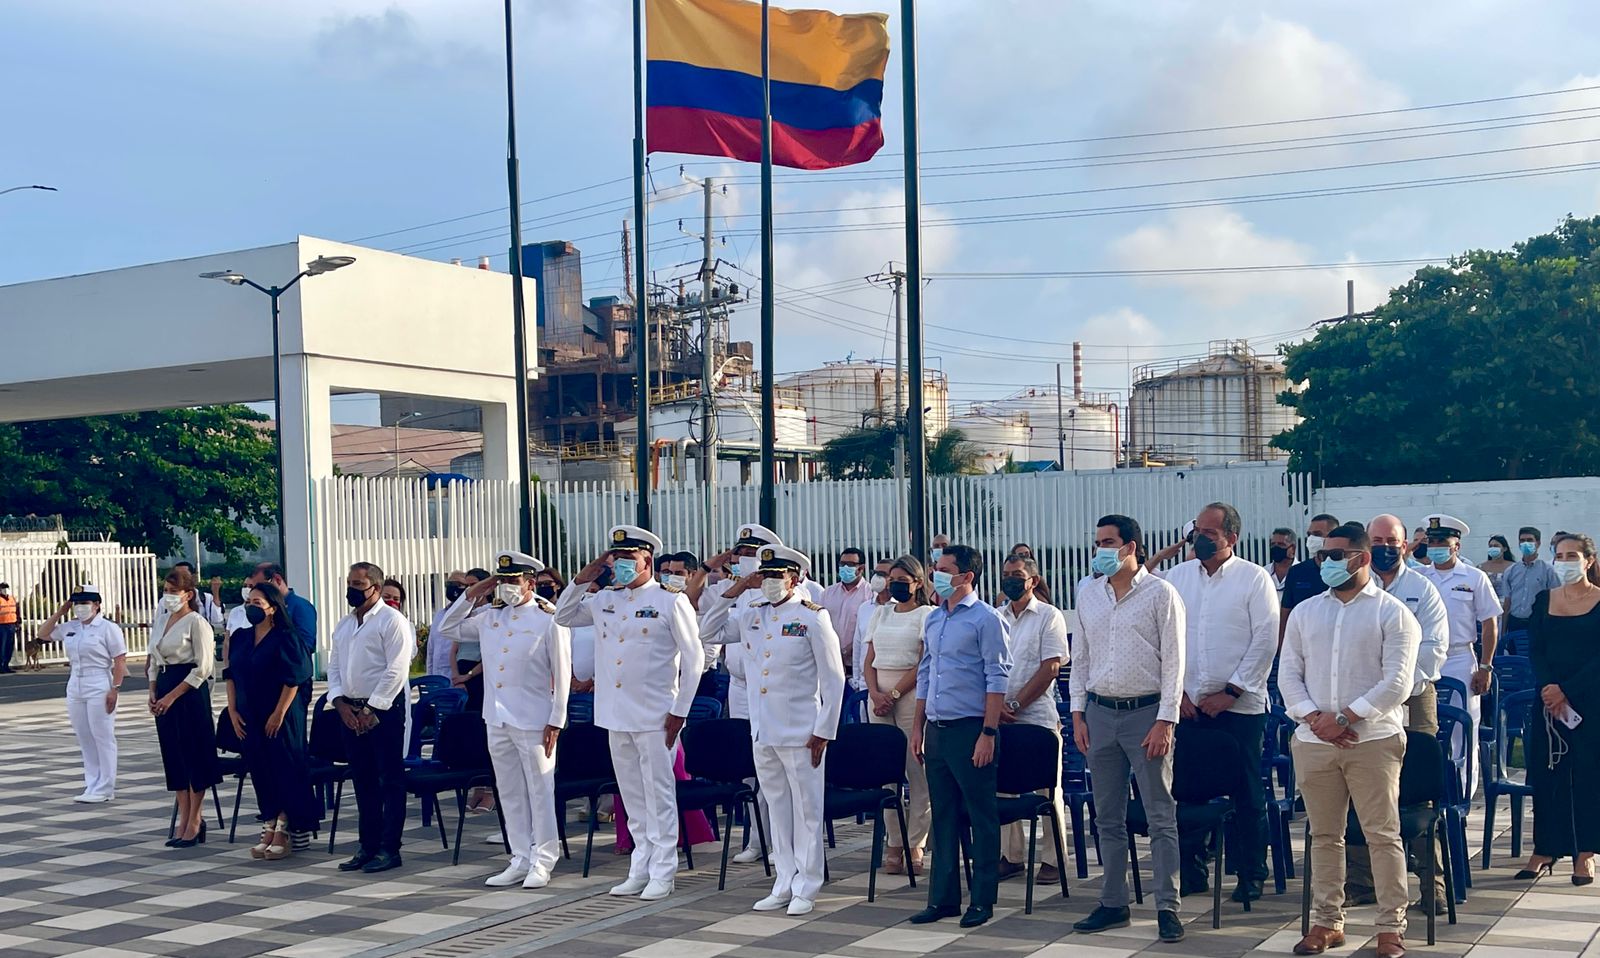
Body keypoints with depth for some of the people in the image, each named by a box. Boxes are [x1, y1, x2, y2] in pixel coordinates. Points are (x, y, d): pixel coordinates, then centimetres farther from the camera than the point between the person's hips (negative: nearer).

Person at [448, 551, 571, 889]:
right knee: (510, 793, 11)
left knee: (540, 792, 1)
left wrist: (556, 722, -11)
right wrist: (471, 595, 7)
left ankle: (542, 862, 9)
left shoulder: (549, 619, -7)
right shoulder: (491, 617, 9)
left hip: (533, 721, -6)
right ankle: (520, 860, 19)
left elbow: (562, 674, -7)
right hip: (497, 719, 6)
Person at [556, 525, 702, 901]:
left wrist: (679, 711, -9)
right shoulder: (604, 601, 11)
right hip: (615, 714, 6)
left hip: (655, 715, -6)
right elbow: (562, 617, 20)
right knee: (633, 797, 12)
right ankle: (639, 870, 20)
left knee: (659, 795, -1)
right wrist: (582, 579, 5)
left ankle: (662, 873, 6)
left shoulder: (670, 602, -6)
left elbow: (693, 658, -5)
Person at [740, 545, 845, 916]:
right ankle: (783, 885, 21)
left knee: (806, 809, 2)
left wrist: (824, 731, -10)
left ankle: (805, 889, 10)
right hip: (762, 729, 6)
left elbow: (834, 678, -8)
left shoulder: (812, 617, -9)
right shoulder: (751, 617, 8)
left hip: (800, 730, -6)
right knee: (777, 808, 13)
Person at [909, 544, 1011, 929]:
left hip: (969, 727, -7)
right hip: (937, 728, 7)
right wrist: (918, 726, 15)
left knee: (981, 816, 1)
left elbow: (997, 678, -11)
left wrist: (988, 732, -16)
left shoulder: (985, 618, -8)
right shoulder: (933, 619, 13)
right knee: (943, 814, 12)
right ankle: (943, 897, 19)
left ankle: (982, 900, 8)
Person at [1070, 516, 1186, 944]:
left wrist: (1165, 721, -13)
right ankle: (1113, 902, 20)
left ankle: (1167, 907, 3)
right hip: (1100, 712, 5)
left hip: (1146, 712, -5)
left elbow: (1173, 661, -7)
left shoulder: (1160, 594, -5)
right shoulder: (1088, 594, 9)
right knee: (1108, 816, 11)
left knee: (1160, 815, -1)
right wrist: (1078, 714, 6)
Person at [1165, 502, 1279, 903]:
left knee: (1246, 793, 3)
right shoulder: (1176, 577, 9)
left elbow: (1266, 640, -6)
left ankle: (1251, 875, 14)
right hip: (1186, 704, 3)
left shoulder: (1254, 579, -2)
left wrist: (1230, 692, -9)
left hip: (1239, 705, -3)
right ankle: (1191, 870, 17)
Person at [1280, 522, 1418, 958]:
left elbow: (1398, 681, -9)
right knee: (1324, 836, 10)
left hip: (1373, 740, -4)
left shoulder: (1391, 613, -1)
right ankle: (1327, 921, 19)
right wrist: (1314, 718, -7)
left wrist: (1345, 718, -14)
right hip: (1313, 741, 4)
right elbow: (1289, 673, 9)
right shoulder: (1305, 612, 12)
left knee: (1383, 835, -1)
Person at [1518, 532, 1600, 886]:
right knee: (1546, 771, 3)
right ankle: (1544, 850, 8)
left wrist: (1566, 690, -15)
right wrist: (1548, 689, -13)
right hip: (1549, 698, 3)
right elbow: (1535, 651, 3)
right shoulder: (1544, 601, 8)